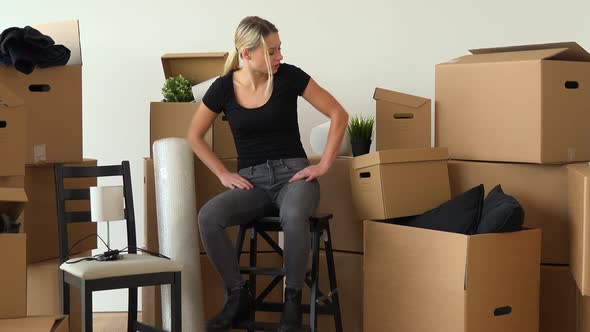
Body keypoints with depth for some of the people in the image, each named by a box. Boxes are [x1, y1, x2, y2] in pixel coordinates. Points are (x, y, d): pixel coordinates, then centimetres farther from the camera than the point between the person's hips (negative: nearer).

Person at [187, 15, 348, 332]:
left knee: (293, 217, -39)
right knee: (208, 217, -30)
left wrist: (323, 165, -5)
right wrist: (223, 174, 3)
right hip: (251, 181, 2)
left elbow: (338, 115, 0)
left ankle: (293, 301, -17)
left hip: (293, 174, -2)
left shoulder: (289, 76, -5)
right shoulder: (223, 88, -2)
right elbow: (195, 136, 12)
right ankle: (238, 296, -10)